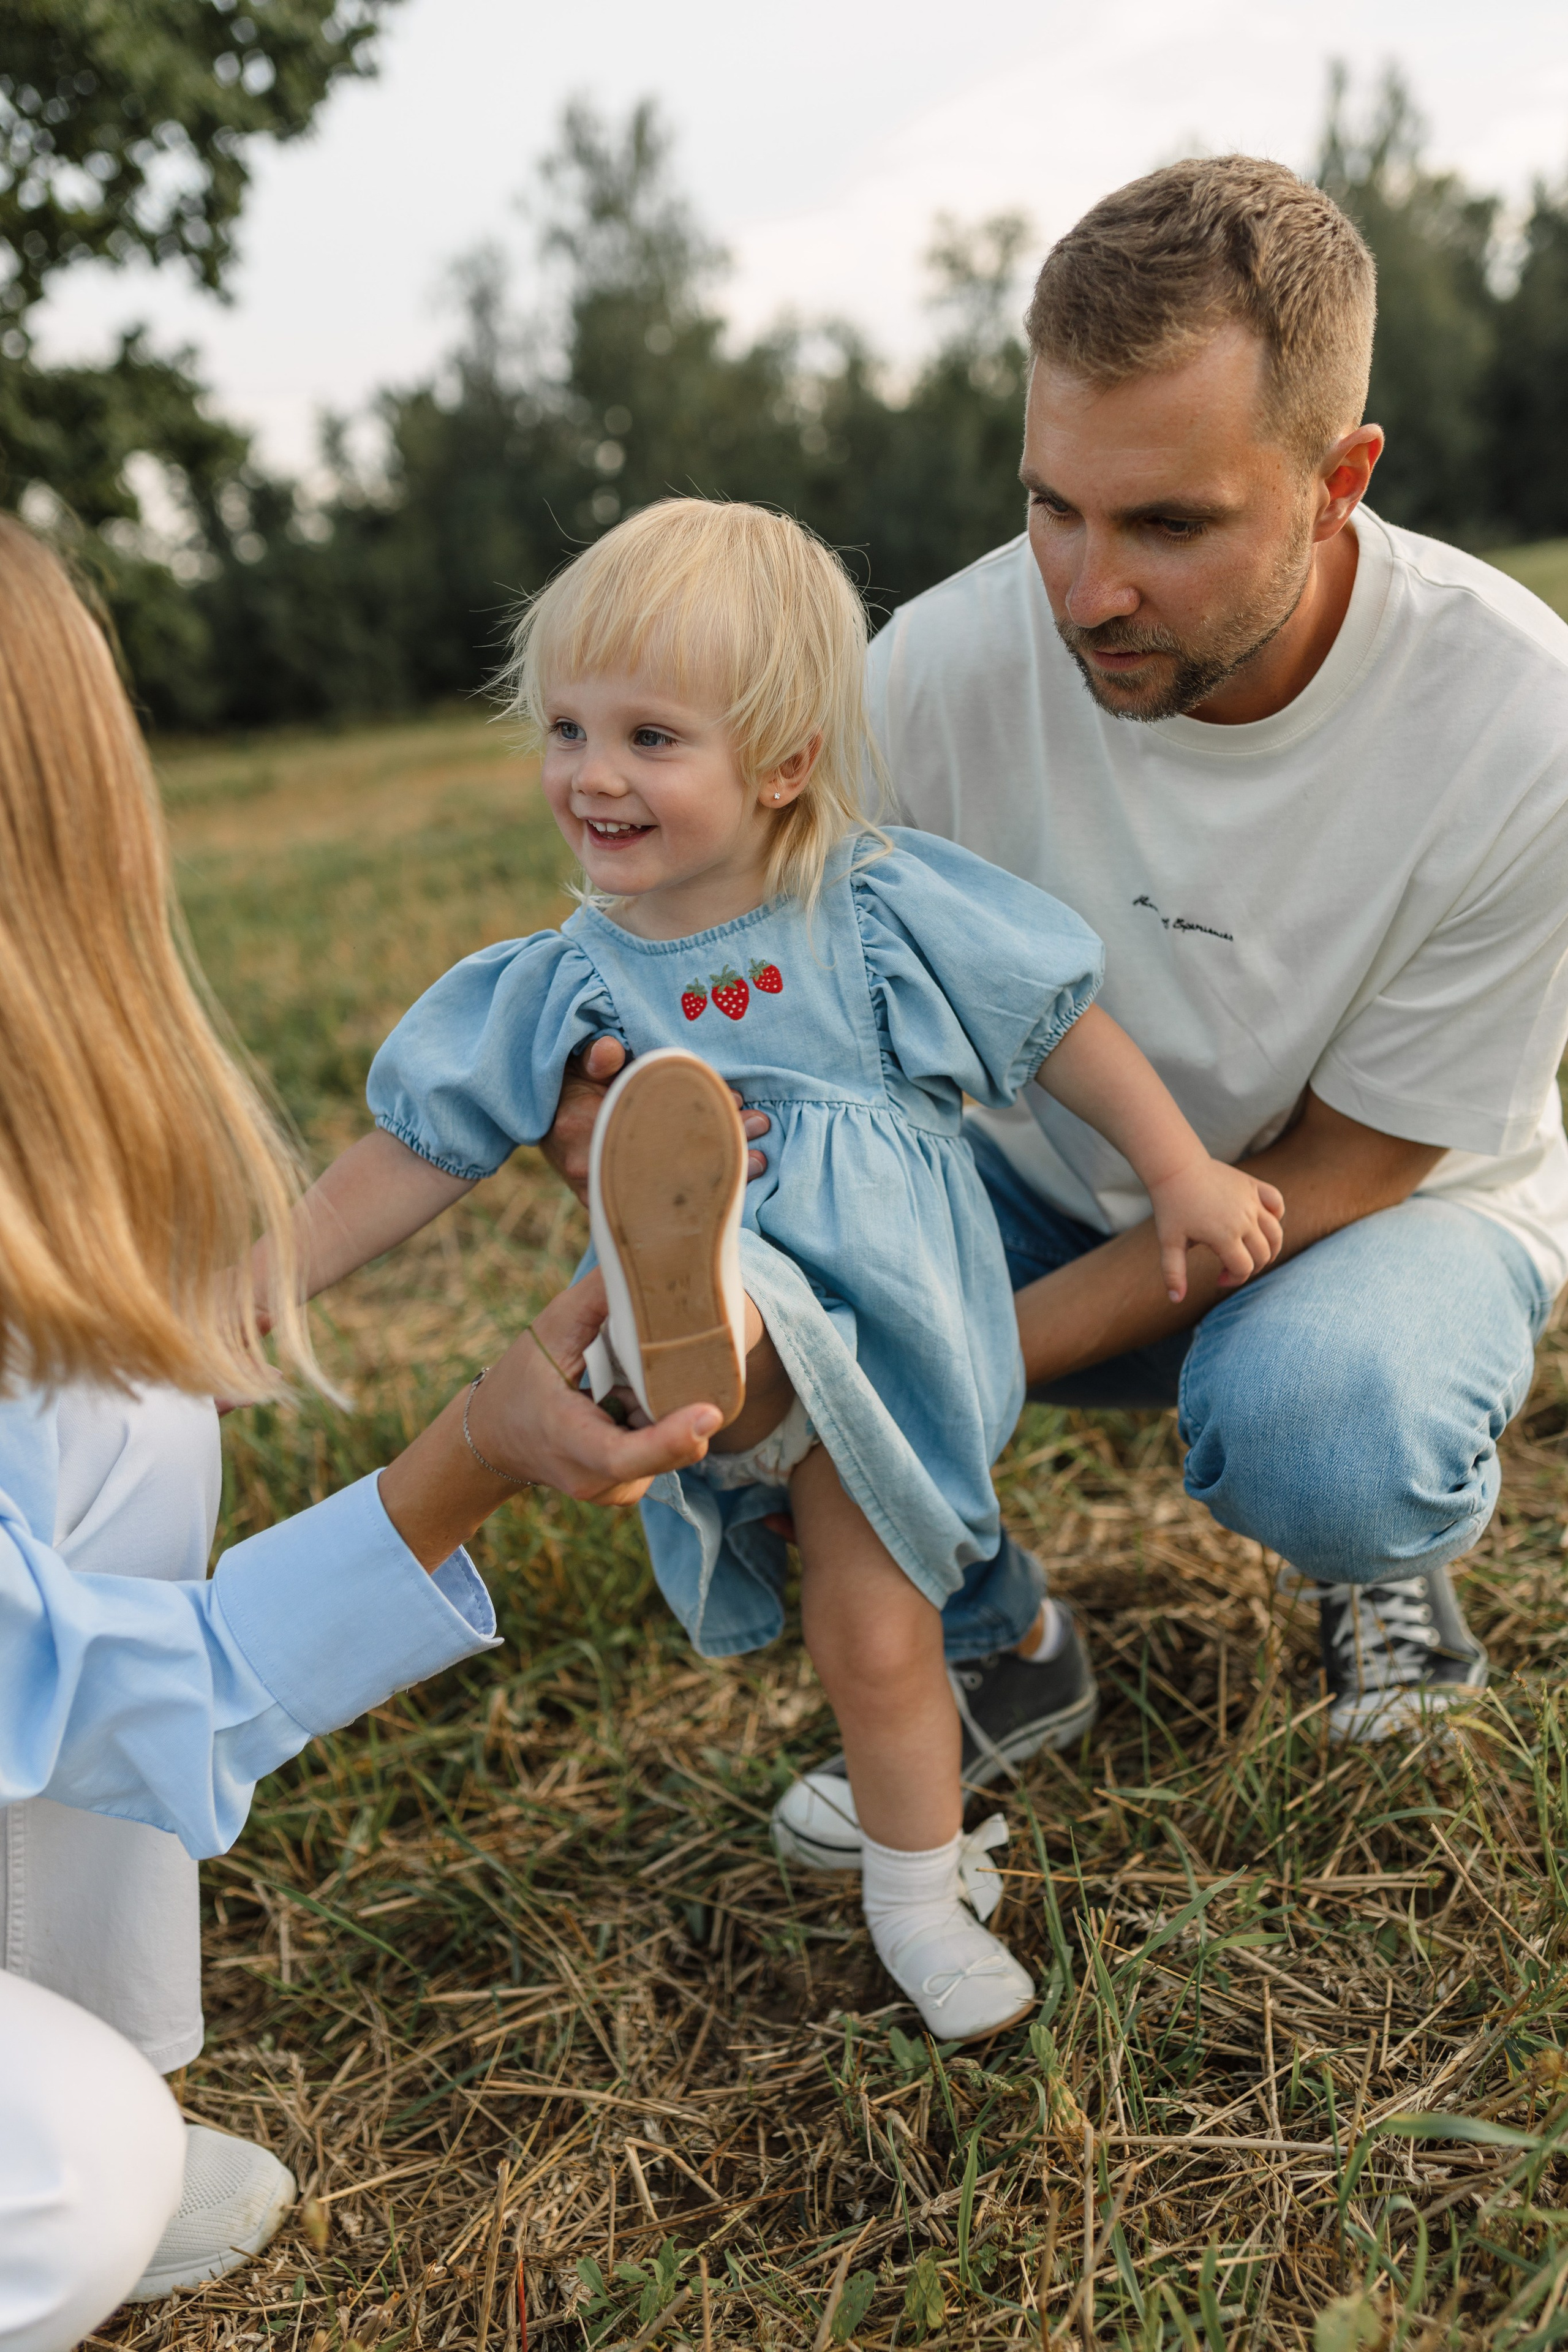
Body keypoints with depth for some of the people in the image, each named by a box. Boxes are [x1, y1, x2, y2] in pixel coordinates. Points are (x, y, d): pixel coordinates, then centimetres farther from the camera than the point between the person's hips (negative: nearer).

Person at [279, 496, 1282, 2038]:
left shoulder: (882, 907, -6)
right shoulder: (568, 985, 0)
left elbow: (1062, 1030, 3)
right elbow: (411, 1155, 3)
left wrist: (1183, 1177, 6)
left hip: (885, 1328, -1)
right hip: (733, 1338, 2)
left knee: (873, 1637, -4)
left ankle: (918, 1903, 17)